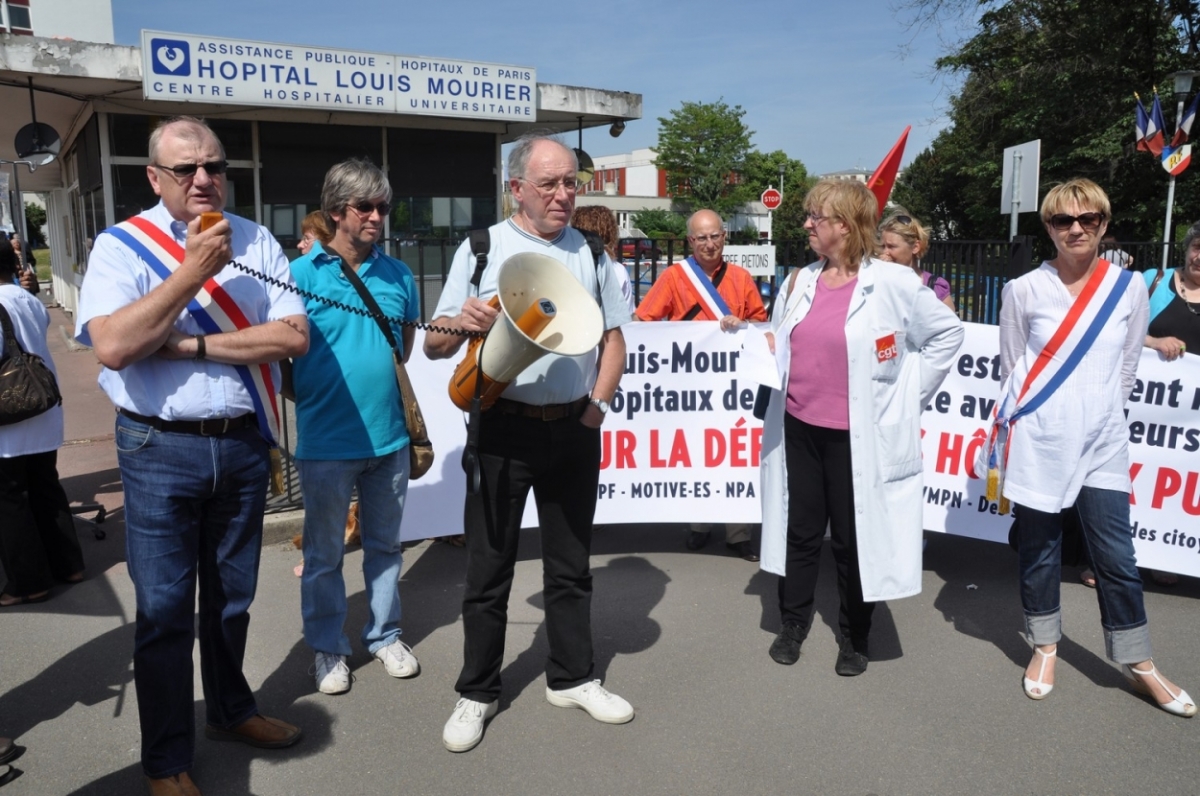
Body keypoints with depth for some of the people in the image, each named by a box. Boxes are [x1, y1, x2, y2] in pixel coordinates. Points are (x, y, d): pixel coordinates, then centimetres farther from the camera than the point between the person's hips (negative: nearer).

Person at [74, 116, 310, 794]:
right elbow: (112, 347, -20)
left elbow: (293, 336, -9)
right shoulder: (120, 245, -5)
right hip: (161, 450, -3)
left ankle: (231, 709, 40)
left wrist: (191, 344, -15)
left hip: (244, 444, 3)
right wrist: (192, 272, -21)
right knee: (165, 609, 5)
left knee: (233, 596, 19)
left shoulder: (257, 241, 2)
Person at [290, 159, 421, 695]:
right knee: (324, 553, 11)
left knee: (384, 545, 17)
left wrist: (386, 374, 5)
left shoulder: (397, 275, 5)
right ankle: (328, 648, 29)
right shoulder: (301, 273, -7)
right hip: (326, 442, -3)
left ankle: (384, 635, 34)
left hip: (389, 436, 4)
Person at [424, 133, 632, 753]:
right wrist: (461, 324, -22)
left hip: (574, 427, 3)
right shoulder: (481, 248, 0)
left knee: (570, 562, 13)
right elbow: (434, 345, 0)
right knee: (489, 564, 6)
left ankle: (571, 678, 30)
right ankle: (477, 692, 22)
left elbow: (614, 339, 13)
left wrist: (598, 403, -2)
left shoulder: (591, 253, 9)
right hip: (502, 428, -2)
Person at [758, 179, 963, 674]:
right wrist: (761, 347, -3)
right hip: (798, 428, 5)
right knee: (800, 531, 14)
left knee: (854, 538, 8)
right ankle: (793, 623, 31)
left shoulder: (891, 282, -9)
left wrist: (909, 393, -1)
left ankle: (855, 638, 27)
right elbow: (778, 342, 19)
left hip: (858, 436, -4)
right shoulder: (800, 281, 7)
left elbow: (947, 333, -1)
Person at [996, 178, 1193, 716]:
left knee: (1115, 554, 7)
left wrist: (1096, 415, 12)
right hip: (1039, 441, -1)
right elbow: (1011, 369, 5)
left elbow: (1126, 367, 10)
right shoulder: (1023, 290, -3)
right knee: (1038, 546, 10)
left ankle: (1137, 662, 25)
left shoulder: (1129, 288, 2)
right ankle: (1045, 646, 29)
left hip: (1102, 441, 1)